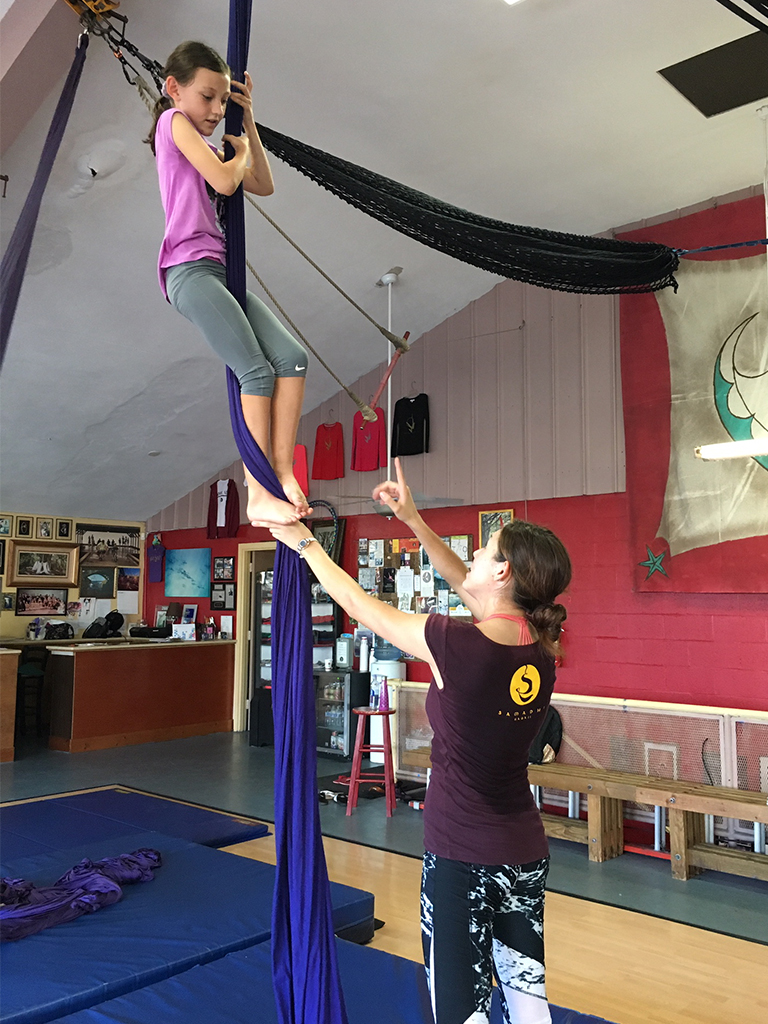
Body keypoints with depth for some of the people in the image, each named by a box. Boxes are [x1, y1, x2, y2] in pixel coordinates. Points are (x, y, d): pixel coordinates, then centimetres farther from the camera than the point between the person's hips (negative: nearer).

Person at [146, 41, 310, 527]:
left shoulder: (209, 149, 28)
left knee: (294, 358, -9)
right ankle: (259, 496, -18)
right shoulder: (174, 121, 4)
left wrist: (249, 123, 23)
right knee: (258, 371, -19)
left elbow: (264, 186, 26)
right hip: (189, 269, -8)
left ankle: (283, 472, -12)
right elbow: (223, 182, -10)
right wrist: (239, 151, 11)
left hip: (221, 270, 8)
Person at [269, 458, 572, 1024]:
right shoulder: (539, 648, -4)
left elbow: (357, 602, -9)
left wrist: (304, 541, 7)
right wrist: (414, 520, 15)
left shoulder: (458, 645, -23)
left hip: (461, 860, -6)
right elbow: (464, 584, 11)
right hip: (527, 856, 7)